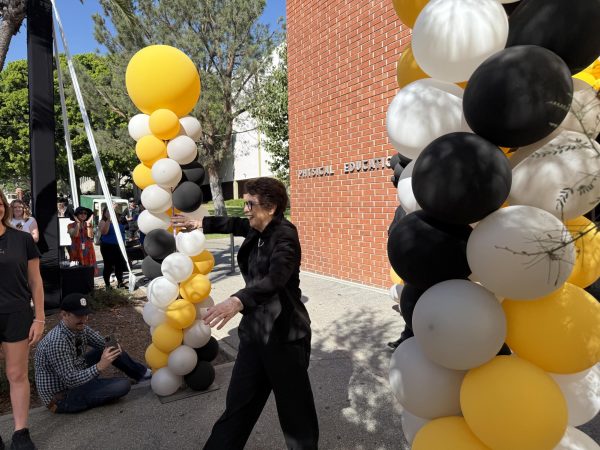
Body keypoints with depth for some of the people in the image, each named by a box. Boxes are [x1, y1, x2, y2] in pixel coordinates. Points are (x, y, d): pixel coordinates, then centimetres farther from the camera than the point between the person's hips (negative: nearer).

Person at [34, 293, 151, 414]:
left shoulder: (80, 328, -6)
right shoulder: (57, 341, -32)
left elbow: (103, 343, 1)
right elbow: (70, 381, -31)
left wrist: (113, 347, -21)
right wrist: (100, 366, -40)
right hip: (61, 398, -9)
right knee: (122, 385, -20)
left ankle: (142, 373, 23)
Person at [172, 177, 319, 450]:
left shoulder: (285, 236, -20)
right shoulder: (257, 229, 5)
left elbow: (275, 279, -36)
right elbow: (233, 224, 27)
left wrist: (237, 302, -50)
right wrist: (199, 224, 32)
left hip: (283, 334, -8)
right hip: (254, 331, 8)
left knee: (294, 406, 8)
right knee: (238, 403, 15)